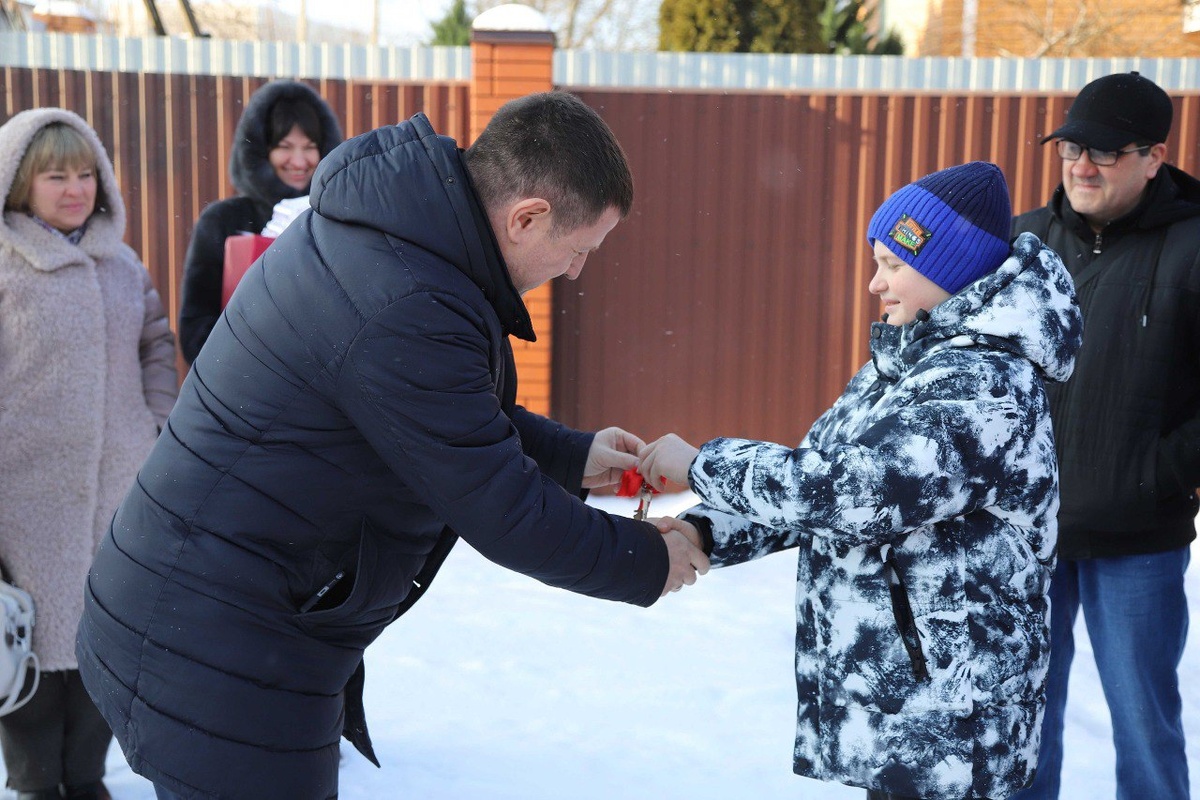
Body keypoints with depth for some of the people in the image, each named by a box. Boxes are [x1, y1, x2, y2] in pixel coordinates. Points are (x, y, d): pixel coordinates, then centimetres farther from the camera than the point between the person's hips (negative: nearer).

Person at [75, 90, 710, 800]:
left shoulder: (373, 223, 3)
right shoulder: (404, 314, -28)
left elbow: (457, 416, 19)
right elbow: (505, 517, -20)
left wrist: (570, 454, 15)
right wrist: (649, 563, -5)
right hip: (218, 659, -10)